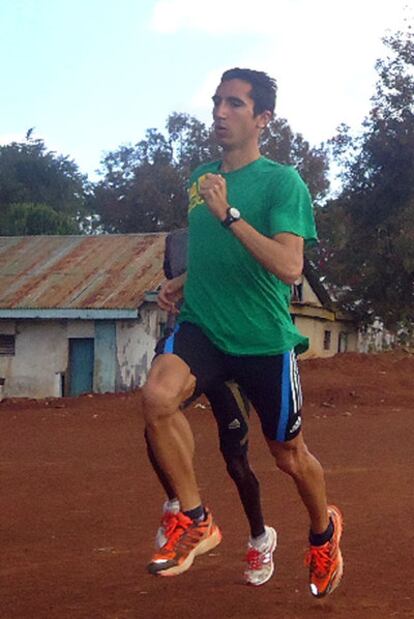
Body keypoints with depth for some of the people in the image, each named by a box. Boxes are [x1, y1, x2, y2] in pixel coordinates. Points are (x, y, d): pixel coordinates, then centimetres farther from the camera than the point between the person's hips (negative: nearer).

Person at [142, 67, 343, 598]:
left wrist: (227, 213, -25)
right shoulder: (200, 178, 9)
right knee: (157, 395, -28)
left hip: (264, 340, -3)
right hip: (201, 326, 4)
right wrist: (182, 282, 8)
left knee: (288, 454, 11)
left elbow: (289, 267, -22)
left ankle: (323, 532, 44)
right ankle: (195, 521, -9)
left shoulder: (282, 181, -9)